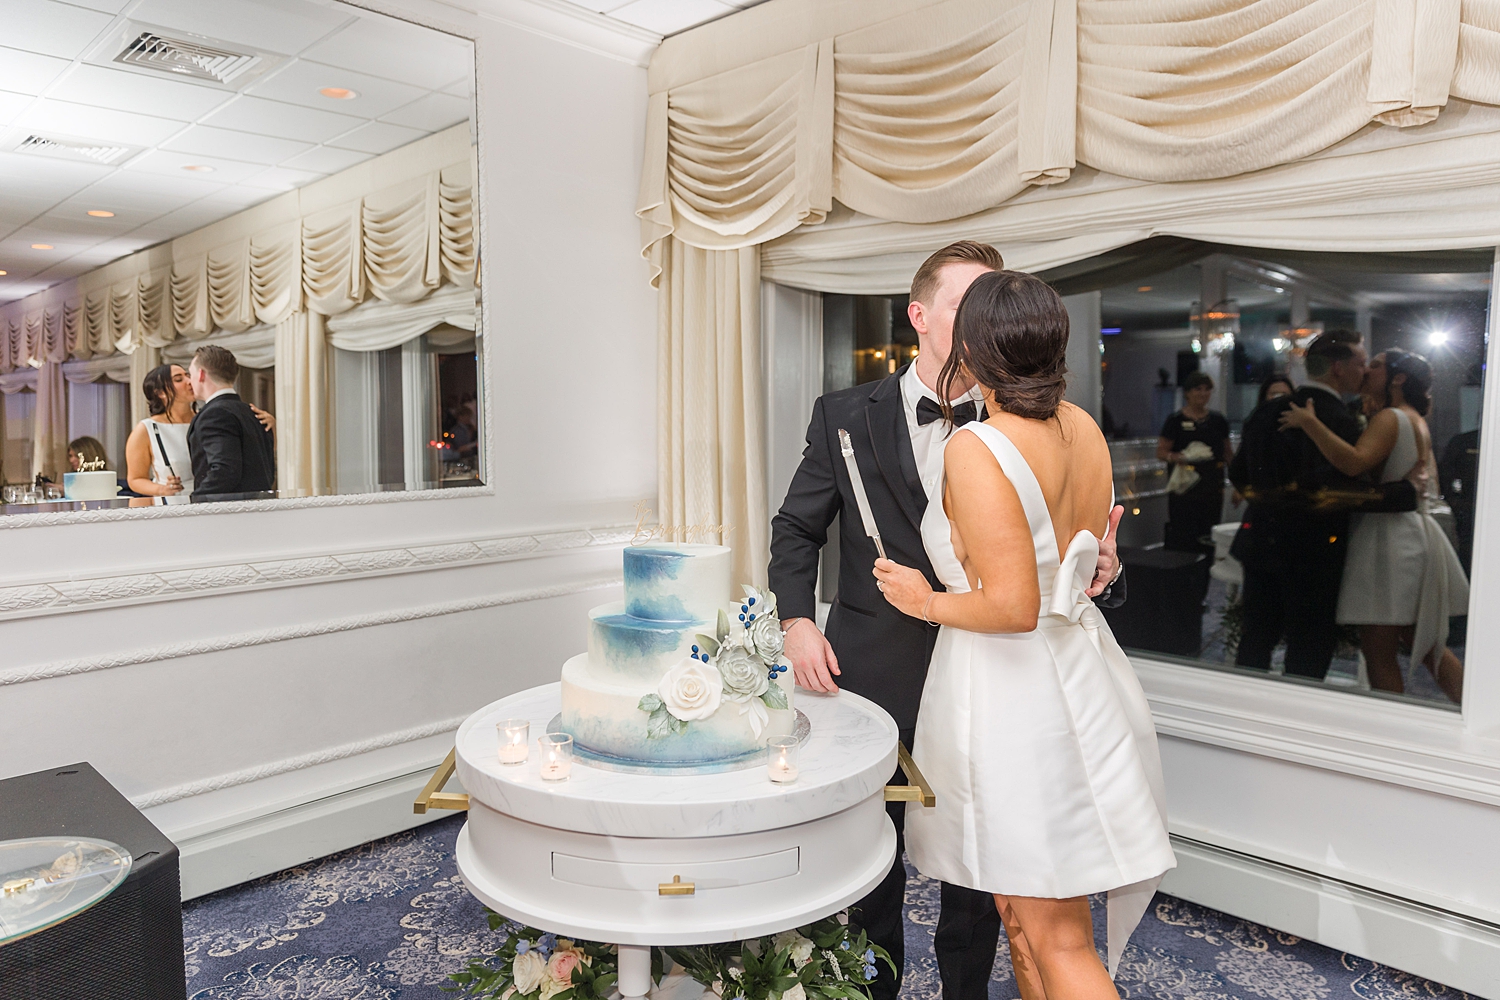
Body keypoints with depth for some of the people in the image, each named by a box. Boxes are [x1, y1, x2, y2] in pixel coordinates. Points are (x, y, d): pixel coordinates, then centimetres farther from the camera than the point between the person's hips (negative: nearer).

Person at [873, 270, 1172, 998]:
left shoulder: (974, 449, -22)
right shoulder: (1084, 430, 2)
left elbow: (1014, 606, -26)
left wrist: (927, 602, -9)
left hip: (1012, 692, -8)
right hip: (1079, 681, 8)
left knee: (1057, 940, 8)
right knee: (1024, 914, 24)